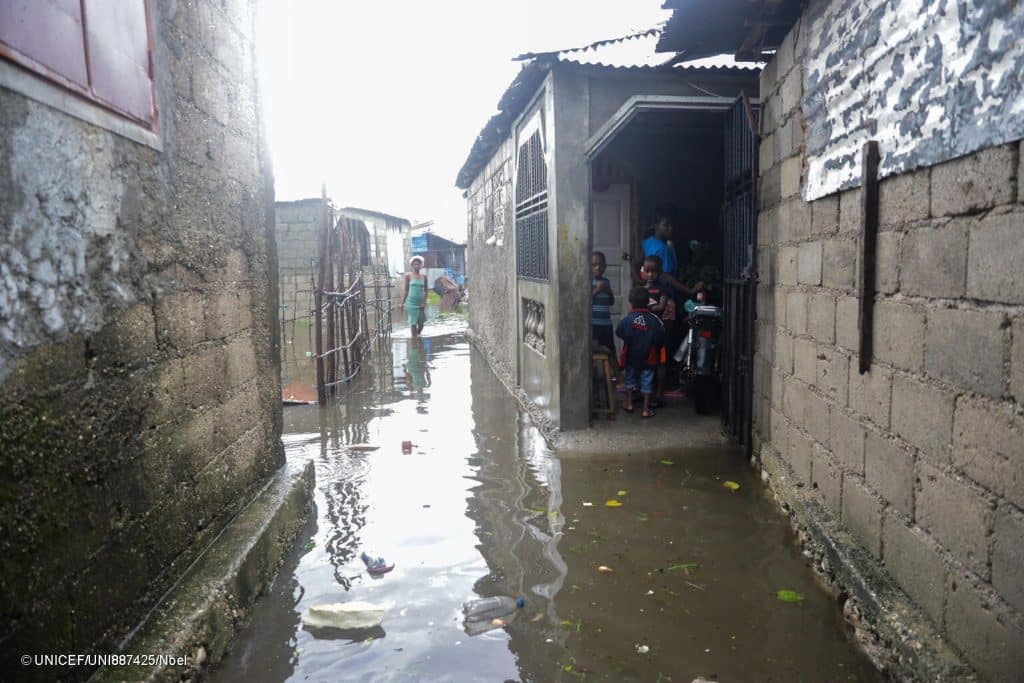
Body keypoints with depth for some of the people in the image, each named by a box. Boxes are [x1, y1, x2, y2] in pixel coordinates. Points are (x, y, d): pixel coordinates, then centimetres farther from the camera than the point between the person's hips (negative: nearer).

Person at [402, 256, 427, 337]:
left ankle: (418, 336, 30)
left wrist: (424, 302, -5)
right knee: (413, 323, -1)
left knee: (421, 324, 3)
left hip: (421, 303, 2)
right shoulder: (408, 276, 0)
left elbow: (426, 291, 7)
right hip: (411, 302, -2)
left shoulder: (424, 276, 5)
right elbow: (406, 290, 4)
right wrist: (402, 303, 2)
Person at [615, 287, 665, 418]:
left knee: (630, 378, 20)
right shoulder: (654, 320, -13)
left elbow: (619, 333, 0)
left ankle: (629, 404, 28)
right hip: (648, 358, -1)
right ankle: (646, 410, 10)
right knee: (647, 381, 8)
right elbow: (660, 339, -9)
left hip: (631, 357, 1)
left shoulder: (626, 319, -14)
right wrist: (656, 347, 11)